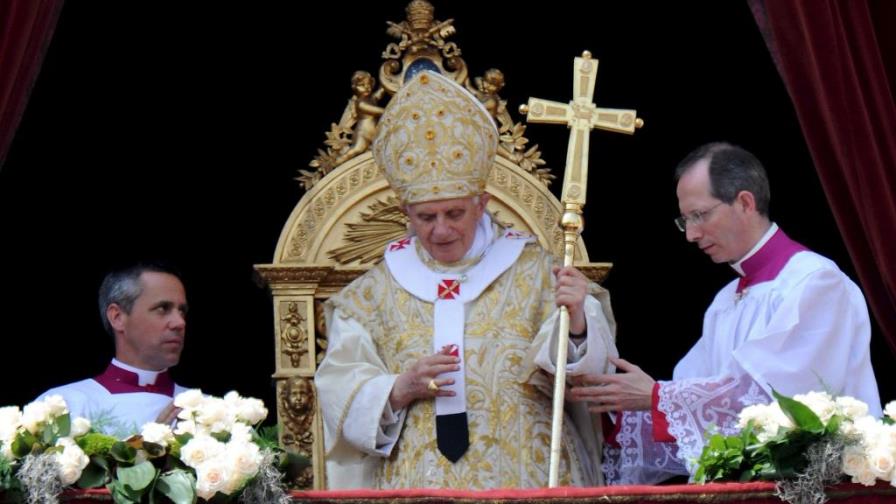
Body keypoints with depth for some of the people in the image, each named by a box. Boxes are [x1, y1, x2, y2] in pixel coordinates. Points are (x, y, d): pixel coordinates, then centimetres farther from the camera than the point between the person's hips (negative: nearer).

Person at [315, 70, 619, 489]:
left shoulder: (532, 270, 5)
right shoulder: (377, 289, 8)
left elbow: (572, 368, -6)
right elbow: (342, 391, 2)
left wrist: (575, 321, -26)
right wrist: (399, 391, -15)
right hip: (416, 484, 1)